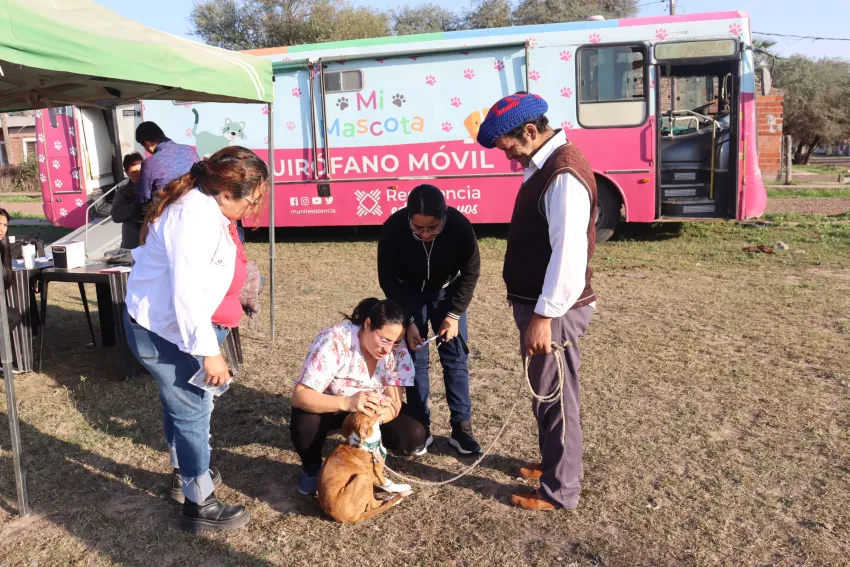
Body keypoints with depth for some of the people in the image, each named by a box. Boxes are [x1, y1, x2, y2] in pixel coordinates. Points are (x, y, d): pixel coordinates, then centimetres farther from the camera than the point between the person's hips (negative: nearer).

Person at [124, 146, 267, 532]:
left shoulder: (202, 206, 5)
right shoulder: (195, 217, -27)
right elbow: (186, 292, -32)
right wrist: (208, 350, -30)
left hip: (163, 323, 11)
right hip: (160, 330, -11)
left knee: (181, 402, 24)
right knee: (192, 410, -1)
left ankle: (183, 471, 44)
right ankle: (198, 504, 12)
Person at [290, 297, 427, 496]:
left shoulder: (398, 350, -19)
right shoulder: (334, 342, -32)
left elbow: (394, 401, -21)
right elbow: (300, 395, -36)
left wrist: (378, 416, -46)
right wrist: (346, 403, -53)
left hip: (373, 410, 3)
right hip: (329, 407, -3)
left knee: (413, 435, -21)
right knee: (305, 425, -36)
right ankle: (312, 468, -2)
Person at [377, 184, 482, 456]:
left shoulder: (460, 225, -32)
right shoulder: (393, 228, -33)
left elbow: (471, 272, -17)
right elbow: (388, 279, -19)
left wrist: (454, 314, -22)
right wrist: (407, 320, -23)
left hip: (447, 291, 1)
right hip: (409, 293, 0)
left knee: (455, 357, -1)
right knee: (415, 359, -2)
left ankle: (461, 428, 8)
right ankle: (421, 428, 9)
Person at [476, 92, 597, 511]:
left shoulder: (563, 174, -21)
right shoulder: (544, 165, 11)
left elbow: (569, 253, -26)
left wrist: (544, 316, -24)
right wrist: (535, 310, 17)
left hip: (553, 311, -10)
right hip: (538, 303, 10)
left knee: (556, 398, 4)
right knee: (544, 394, 22)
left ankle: (559, 491, 19)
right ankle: (551, 464, 40)